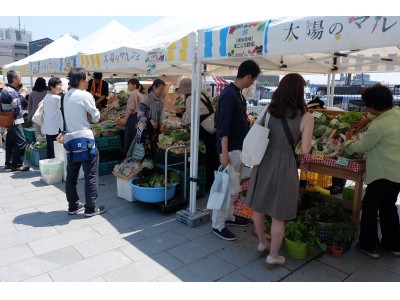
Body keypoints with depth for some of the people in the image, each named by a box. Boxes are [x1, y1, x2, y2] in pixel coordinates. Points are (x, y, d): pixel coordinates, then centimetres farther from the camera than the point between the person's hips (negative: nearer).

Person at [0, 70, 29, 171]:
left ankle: (9, 163, 24)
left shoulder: (12, 90, 13)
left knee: (11, 142, 15)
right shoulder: (8, 91, -17)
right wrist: (23, 94, -13)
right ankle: (17, 165, -6)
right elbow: (17, 104, -23)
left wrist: (21, 93, 5)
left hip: (12, 121, 11)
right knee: (21, 142, -11)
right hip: (14, 121, -11)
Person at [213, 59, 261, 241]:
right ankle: (217, 225, 9)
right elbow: (224, 126, -23)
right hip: (230, 149, -10)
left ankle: (228, 217, 31)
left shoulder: (236, 93, 11)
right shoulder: (229, 94, -19)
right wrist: (224, 152, -26)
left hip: (238, 147, 10)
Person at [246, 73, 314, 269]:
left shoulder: (268, 110, 0)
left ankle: (262, 244, 42)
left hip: (263, 162, 4)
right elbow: (305, 150, -11)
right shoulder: (306, 117, -10)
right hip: (283, 165, -3)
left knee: (258, 207, 22)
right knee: (278, 215, 12)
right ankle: (273, 257, 28)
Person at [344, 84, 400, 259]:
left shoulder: (380, 125, -23)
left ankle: (368, 245, 16)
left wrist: (348, 139, 5)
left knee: (369, 207, 6)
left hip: (384, 173, -9)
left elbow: (361, 147, -13)